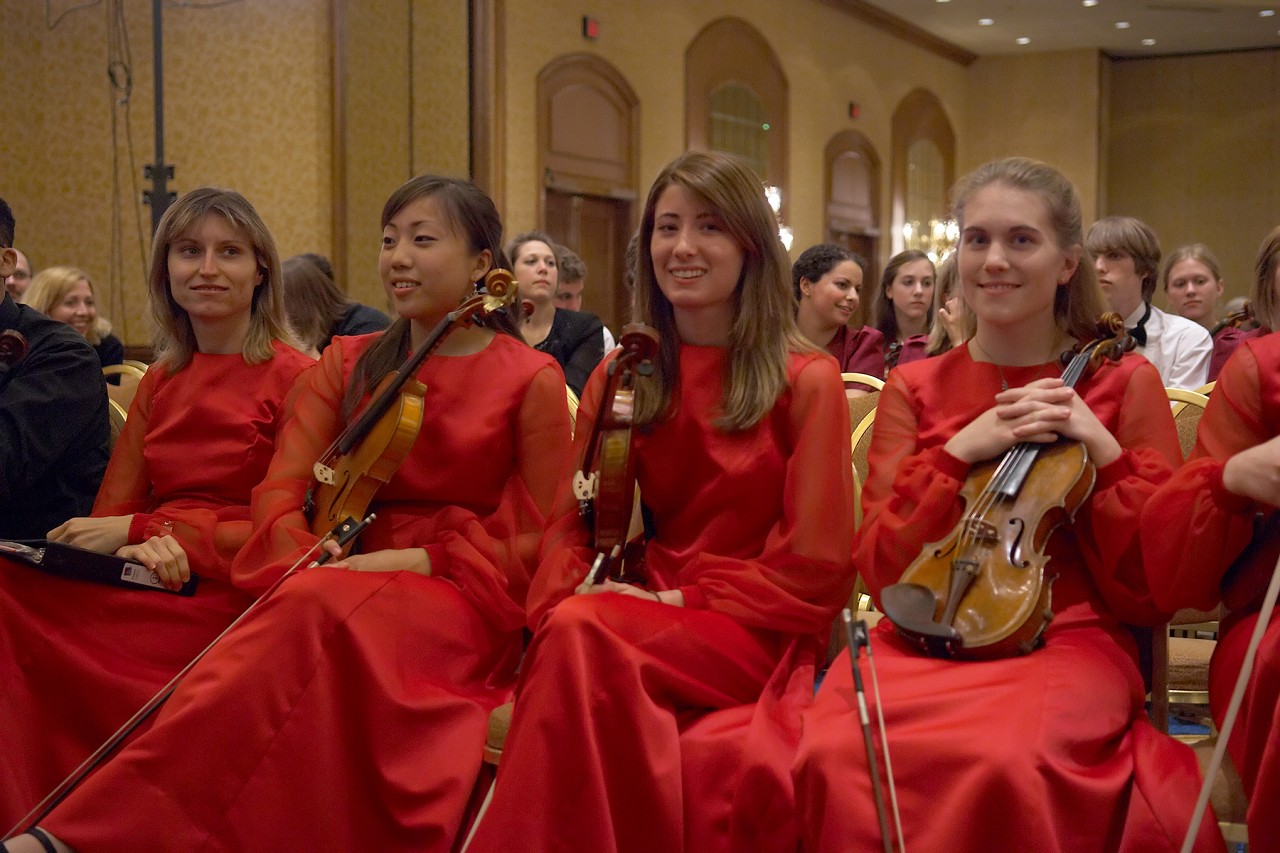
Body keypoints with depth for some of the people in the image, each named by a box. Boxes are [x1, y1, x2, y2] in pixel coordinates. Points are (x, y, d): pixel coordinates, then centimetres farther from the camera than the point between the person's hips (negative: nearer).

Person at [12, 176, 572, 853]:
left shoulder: (532, 381, 2)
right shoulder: (346, 364, 14)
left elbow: (537, 541, 1)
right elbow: (280, 492, 3)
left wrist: (421, 560, -13)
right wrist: (302, 563, -19)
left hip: (471, 602, -3)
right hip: (357, 582, 3)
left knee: (320, 611, -35)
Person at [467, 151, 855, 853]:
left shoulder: (805, 381, 0)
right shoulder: (620, 379, 12)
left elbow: (810, 565, -4)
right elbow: (571, 524, 7)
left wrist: (683, 600, -12)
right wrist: (564, 605, -14)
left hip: (755, 634, -3)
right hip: (640, 615, 3)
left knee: (586, 639, -32)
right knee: (569, 632, -33)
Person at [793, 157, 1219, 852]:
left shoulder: (1123, 383, 9)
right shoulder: (913, 389, 14)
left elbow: (1156, 591, 5)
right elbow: (881, 569, 5)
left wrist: (1102, 450, -7)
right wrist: (958, 453, -6)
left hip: (1067, 638, -1)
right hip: (925, 637, 2)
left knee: (1009, 764, -35)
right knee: (837, 757, -31)